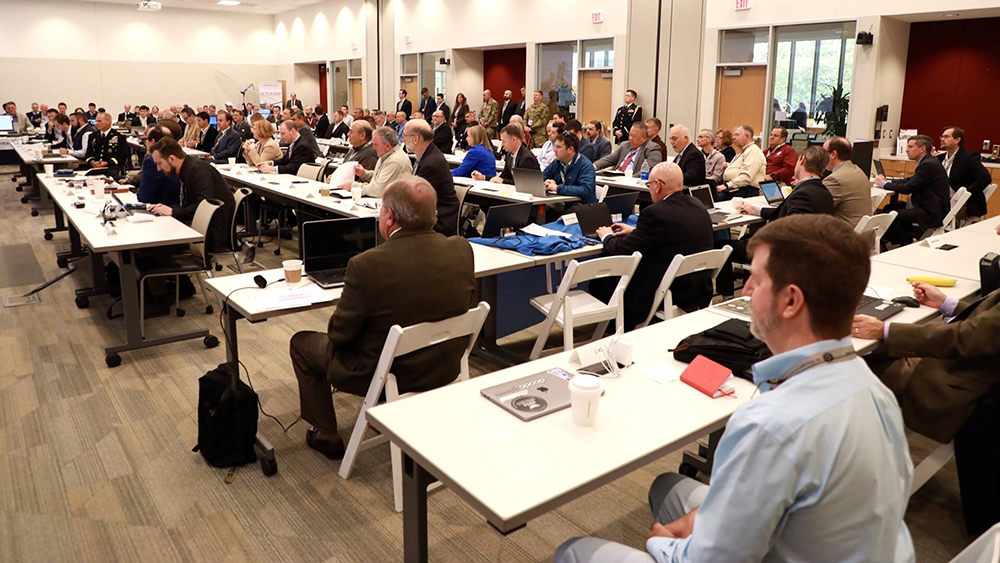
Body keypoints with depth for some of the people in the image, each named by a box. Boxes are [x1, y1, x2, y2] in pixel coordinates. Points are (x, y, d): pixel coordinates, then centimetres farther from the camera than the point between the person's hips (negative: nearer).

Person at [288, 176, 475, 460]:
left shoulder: (367, 265, -28)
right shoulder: (462, 249, -14)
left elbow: (339, 335, -16)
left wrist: (336, 329, 7)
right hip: (445, 369, 6)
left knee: (301, 343, 19)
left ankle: (326, 436, 30)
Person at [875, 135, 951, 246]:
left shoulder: (929, 164, -20)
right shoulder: (927, 162, 12)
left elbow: (907, 188, -20)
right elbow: (910, 181, 19)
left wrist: (884, 184, -6)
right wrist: (886, 181, 6)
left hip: (932, 213, -11)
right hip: (928, 207, 11)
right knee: (888, 208, 9)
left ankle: (908, 247, -1)